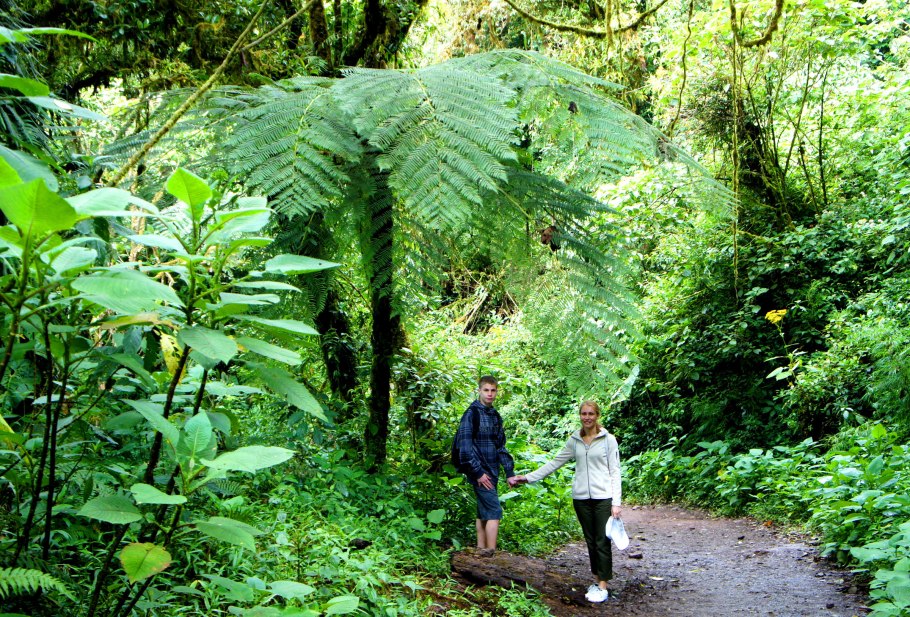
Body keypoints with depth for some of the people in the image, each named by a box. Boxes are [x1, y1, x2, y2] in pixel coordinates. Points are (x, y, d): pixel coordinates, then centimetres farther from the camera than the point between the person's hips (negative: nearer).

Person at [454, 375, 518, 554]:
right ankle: (491, 553, -12)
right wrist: (478, 472, -17)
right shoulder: (472, 414, -10)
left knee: (483, 513, 12)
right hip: (480, 473, -8)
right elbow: (465, 446, -16)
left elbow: (501, 447, 18)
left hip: (492, 473, 8)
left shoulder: (495, 416, 14)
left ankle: (481, 551, 18)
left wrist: (510, 473, 11)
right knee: (495, 511, -12)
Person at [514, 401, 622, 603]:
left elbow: (615, 472, -3)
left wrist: (616, 503, -9)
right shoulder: (574, 441, 9)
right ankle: (597, 580, 18)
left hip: (603, 497, -4)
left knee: (602, 541, -4)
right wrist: (528, 477, 9)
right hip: (581, 497, 4)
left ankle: (603, 586, 0)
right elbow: (555, 463, 13)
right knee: (590, 540, 9)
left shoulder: (608, 440, -2)